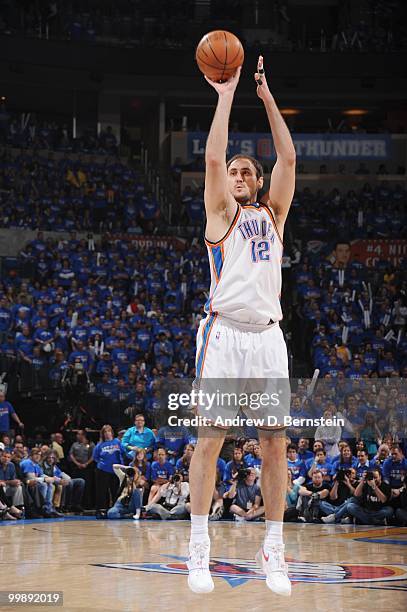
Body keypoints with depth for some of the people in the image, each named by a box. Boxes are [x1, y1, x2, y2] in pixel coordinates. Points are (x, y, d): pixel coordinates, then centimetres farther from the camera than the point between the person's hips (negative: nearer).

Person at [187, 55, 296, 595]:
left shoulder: (272, 214, 20)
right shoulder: (221, 213, 10)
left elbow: (289, 158, 12)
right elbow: (212, 157, -2)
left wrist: (267, 97, 11)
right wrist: (227, 95, 2)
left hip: (268, 335, 4)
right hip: (225, 333, -4)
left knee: (274, 444, 1)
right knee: (210, 439, -6)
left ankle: (273, 550, 6)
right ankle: (199, 549, -1)